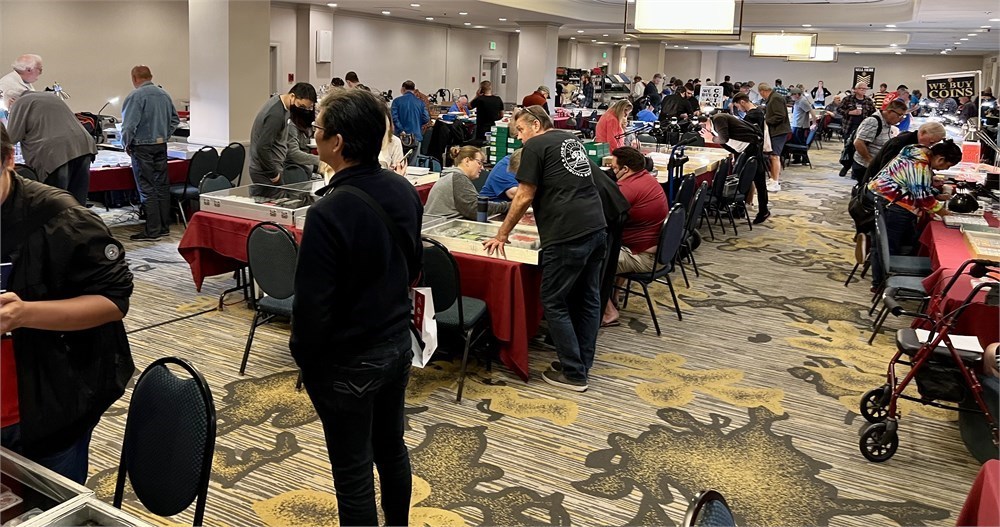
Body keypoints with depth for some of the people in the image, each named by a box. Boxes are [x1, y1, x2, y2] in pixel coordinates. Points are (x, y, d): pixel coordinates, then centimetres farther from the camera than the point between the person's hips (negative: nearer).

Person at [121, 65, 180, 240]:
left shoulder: (135, 96, -12)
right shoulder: (164, 94, 8)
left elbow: (129, 125, -18)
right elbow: (175, 120, 14)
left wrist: (126, 144, -4)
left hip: (143, 147, -6)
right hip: (161, 146, 6)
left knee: (147, 189, -3)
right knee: (162, 186, 10)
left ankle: (152, 230, -1)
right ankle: (164, 226, 16)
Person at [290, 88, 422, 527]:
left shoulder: (328, 212, -26)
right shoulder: (404, 191, -4)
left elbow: (312, 303, -22)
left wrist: (301, 355, -4)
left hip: (347, 363, -7)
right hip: (398, 345, 8)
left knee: (353, 473, 10)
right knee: (391, 448, 25)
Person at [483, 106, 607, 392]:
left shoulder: (535, 146, -1)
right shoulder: (572, 140, 22)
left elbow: (524, 198, -3)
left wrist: (501, 235, 7)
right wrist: (542, 210, 41)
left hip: (567, 236, -8)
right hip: (597, 228, 9)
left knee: (554, 303, 3)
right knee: (588, 299, 15)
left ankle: (573, 374, 7)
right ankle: (582, 364, 26)